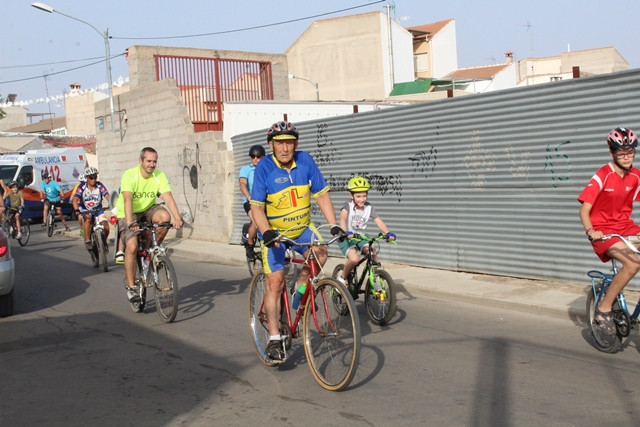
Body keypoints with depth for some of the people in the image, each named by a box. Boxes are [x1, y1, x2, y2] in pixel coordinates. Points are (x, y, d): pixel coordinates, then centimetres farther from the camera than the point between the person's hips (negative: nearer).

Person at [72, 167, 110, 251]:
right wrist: (76, 210, -40)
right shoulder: (82, 186, -11)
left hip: (98, 210, 1)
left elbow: (107, 196, -18)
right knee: (87, 218, -35)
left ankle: (104, 242, 12)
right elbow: (75, 199, -21)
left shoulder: (99, 185, -8)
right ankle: (87, 241, -26)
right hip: (85, 211, -1)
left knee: (106, 226, -18)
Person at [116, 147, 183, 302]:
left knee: (165, 216, -29)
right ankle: (131, 287, -7)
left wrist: (177, 218, -40)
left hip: (147, 209, 3)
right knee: (132, 247, -19)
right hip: (128, 214, -3)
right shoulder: (130, 175, -22)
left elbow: (168, 197, -25)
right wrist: (130, 222, -50)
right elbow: (128, 199, -36)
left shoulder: (159, 176, -13)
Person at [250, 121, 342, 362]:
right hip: (274, 233, -3)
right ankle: (274, 339, 2)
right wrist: (266, 232, -34)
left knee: (320, 252, -25)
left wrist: (334, 225, -16)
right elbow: (256, 206, -18)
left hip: (302, 227, 3)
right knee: (275, 283, -7)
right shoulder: (264, 168, -17)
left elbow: (321, 195, -7)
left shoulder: (305, 161, -10)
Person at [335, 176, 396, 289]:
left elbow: (378, 221, -12)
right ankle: (342, 278, -3)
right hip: (346, 238, -4)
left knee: (373, 253, -23)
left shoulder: (369, 207, -2)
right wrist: (346, 233, -50)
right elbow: (343, 219, -31)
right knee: (354, 259, -28)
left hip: (360, 237, 4)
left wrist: (388, 233, -30)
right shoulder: (348, 205, -14)